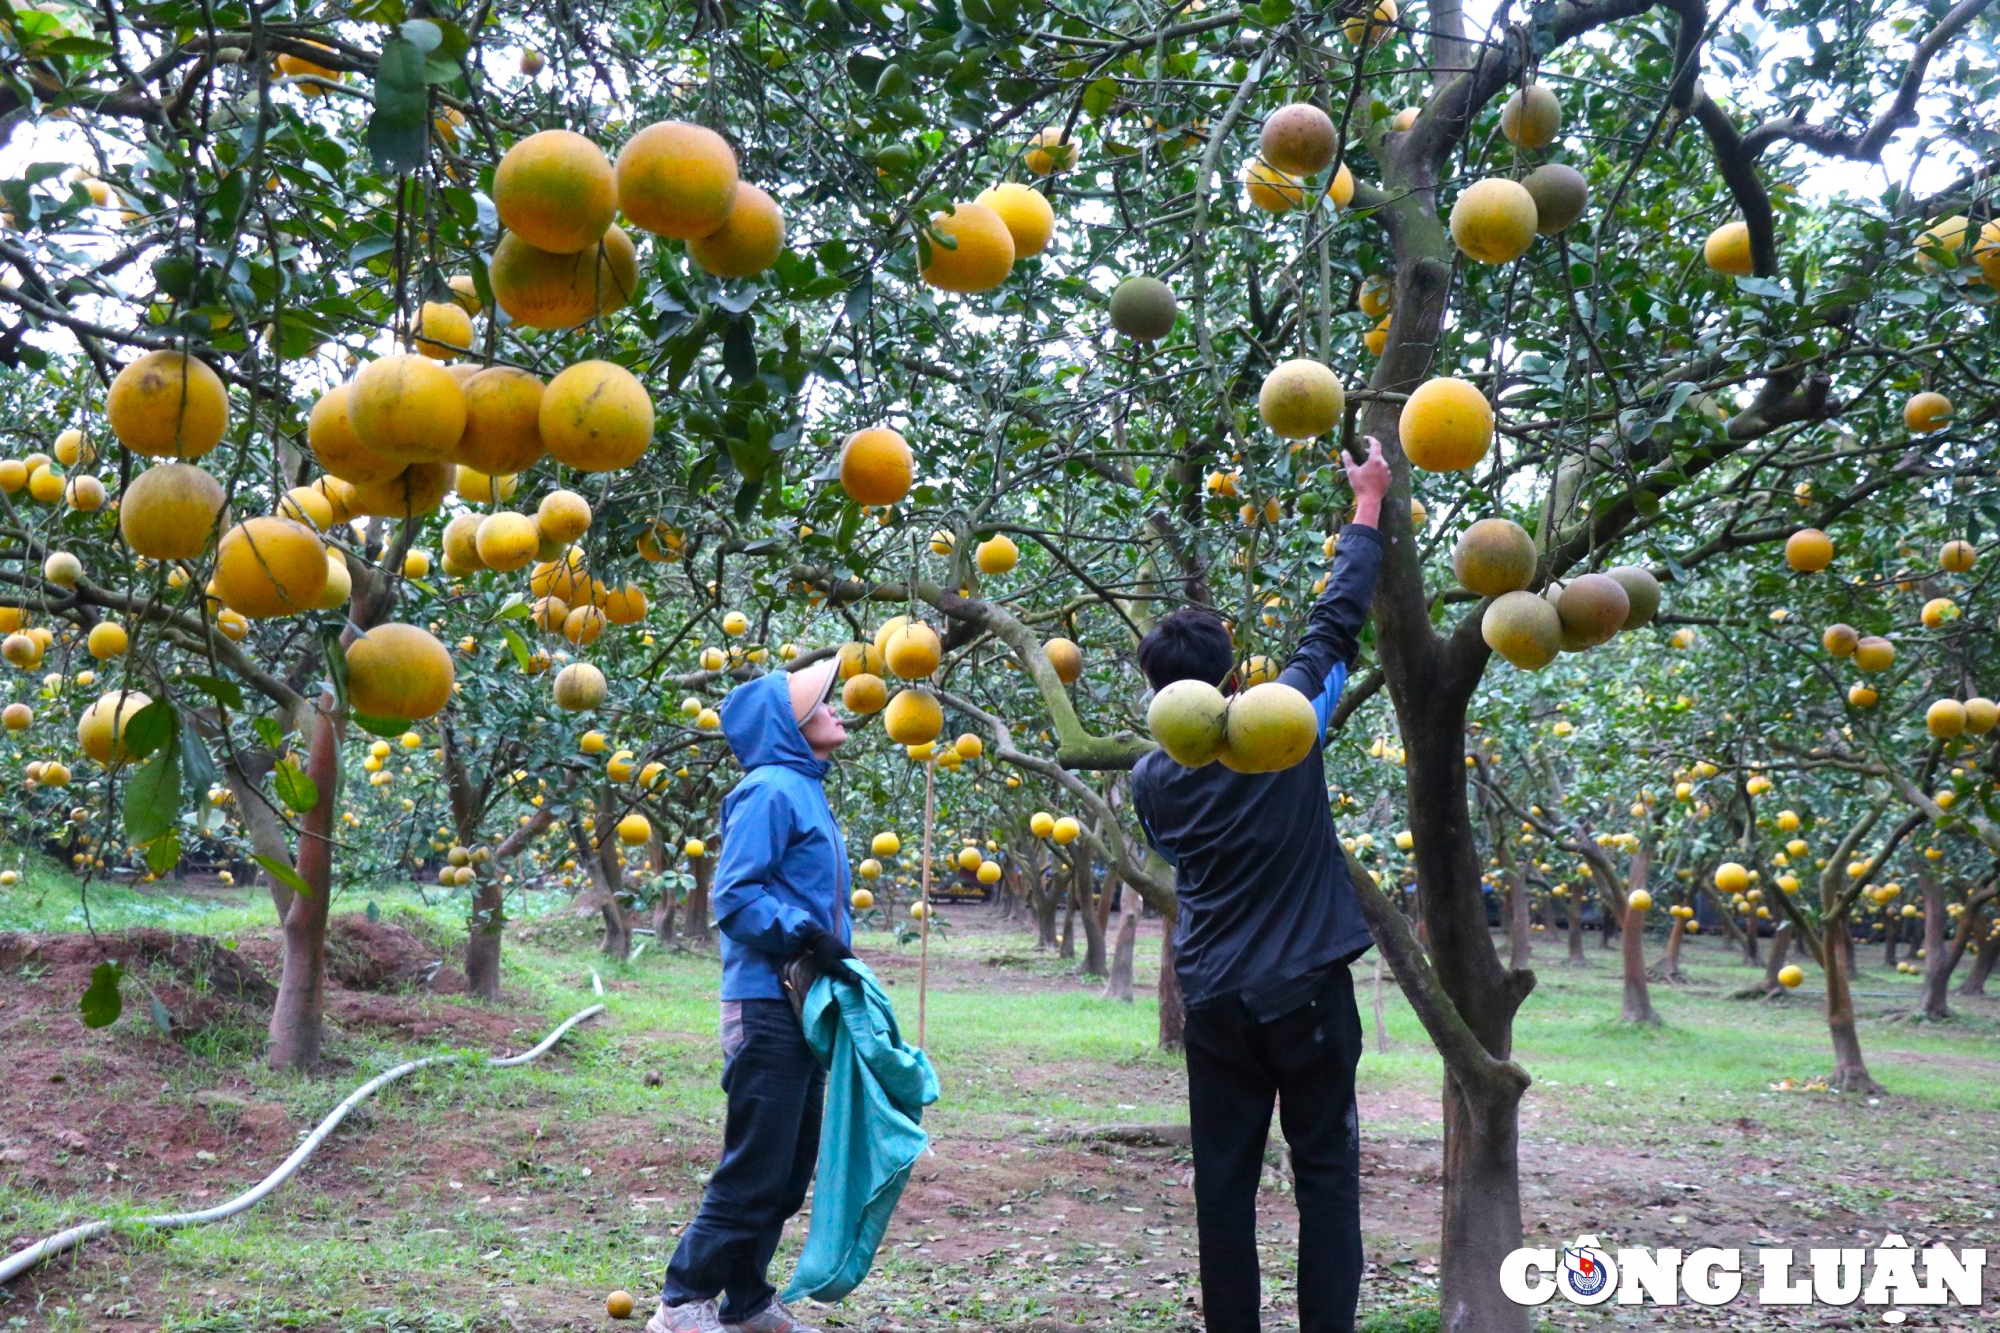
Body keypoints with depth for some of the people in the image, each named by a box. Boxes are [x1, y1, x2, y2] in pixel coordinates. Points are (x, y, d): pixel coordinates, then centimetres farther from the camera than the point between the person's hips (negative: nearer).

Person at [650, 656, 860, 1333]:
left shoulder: (805, 790, 16)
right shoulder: (771, 789, -12)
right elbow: (733, 896, -18)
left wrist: (833, 954, 12)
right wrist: (806, 936, -20)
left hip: (805, 1004, 9)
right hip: (768, 1004, -9)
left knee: (789, 1172, 14)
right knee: (755, 1171, -4)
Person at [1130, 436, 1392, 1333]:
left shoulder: (1151, 780, 0)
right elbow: (1336, 620, 0)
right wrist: (1369, 504, 11)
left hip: (1215, 1003, 3)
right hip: (1308, 992, -2)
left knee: (1224, 1182, 8)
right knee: (1326, 1174, 6)